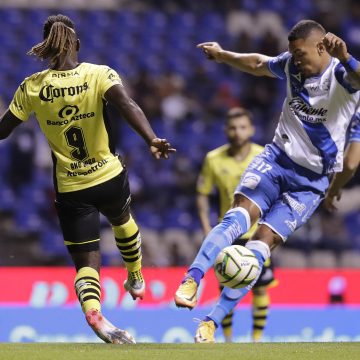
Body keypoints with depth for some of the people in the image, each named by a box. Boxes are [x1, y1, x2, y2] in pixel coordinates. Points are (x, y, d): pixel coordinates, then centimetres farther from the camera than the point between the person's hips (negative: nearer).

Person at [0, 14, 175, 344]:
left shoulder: (32, 87, -7)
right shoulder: (100, 75, -11)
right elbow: (127, 105, -29)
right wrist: (152, 139, -41)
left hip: (70, 189, -1)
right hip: (110, 177, 1)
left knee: (86, 263, 1)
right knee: (123, 221, 35)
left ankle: (93, 312, -30)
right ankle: (136, 280, 57)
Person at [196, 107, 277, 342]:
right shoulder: (214, 160, -6)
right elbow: (202, 195, 2)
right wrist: (208, 231, -5)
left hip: (258, 234, 0)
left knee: (260, 288, -3)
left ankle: (257, 340, 7)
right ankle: (228, 342, 10)